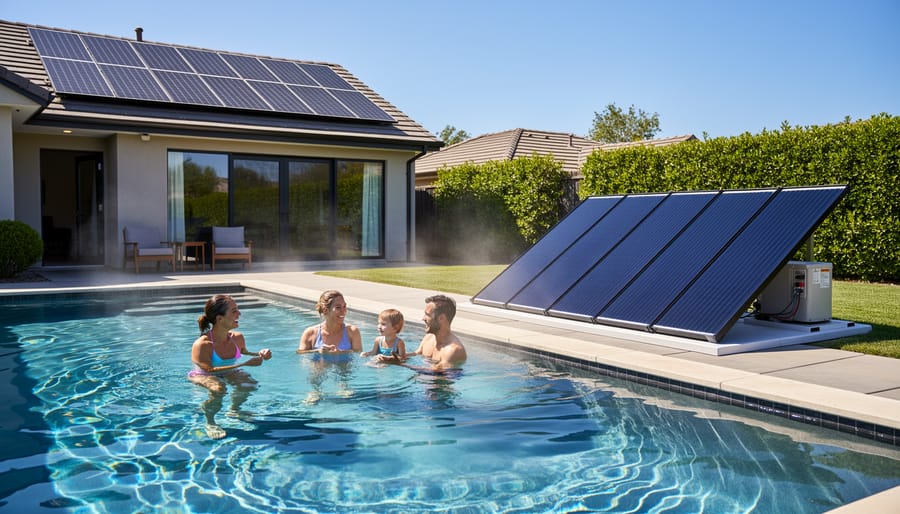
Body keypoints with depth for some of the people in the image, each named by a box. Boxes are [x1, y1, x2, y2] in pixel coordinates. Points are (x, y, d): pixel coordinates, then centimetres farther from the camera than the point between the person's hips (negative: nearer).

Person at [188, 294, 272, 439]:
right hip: (202, 376, -6)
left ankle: (235, 411, 15)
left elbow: (244, 353, 15)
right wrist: (245, 364, -41)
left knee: (250, 384, -18)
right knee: (218, 389, -37)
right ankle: (210, 423, -8)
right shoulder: (202, 345, -28)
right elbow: (209, 370, -37)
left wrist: (259, 354, -7)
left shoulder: (237, 338, -7)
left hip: (228, 373, 6)